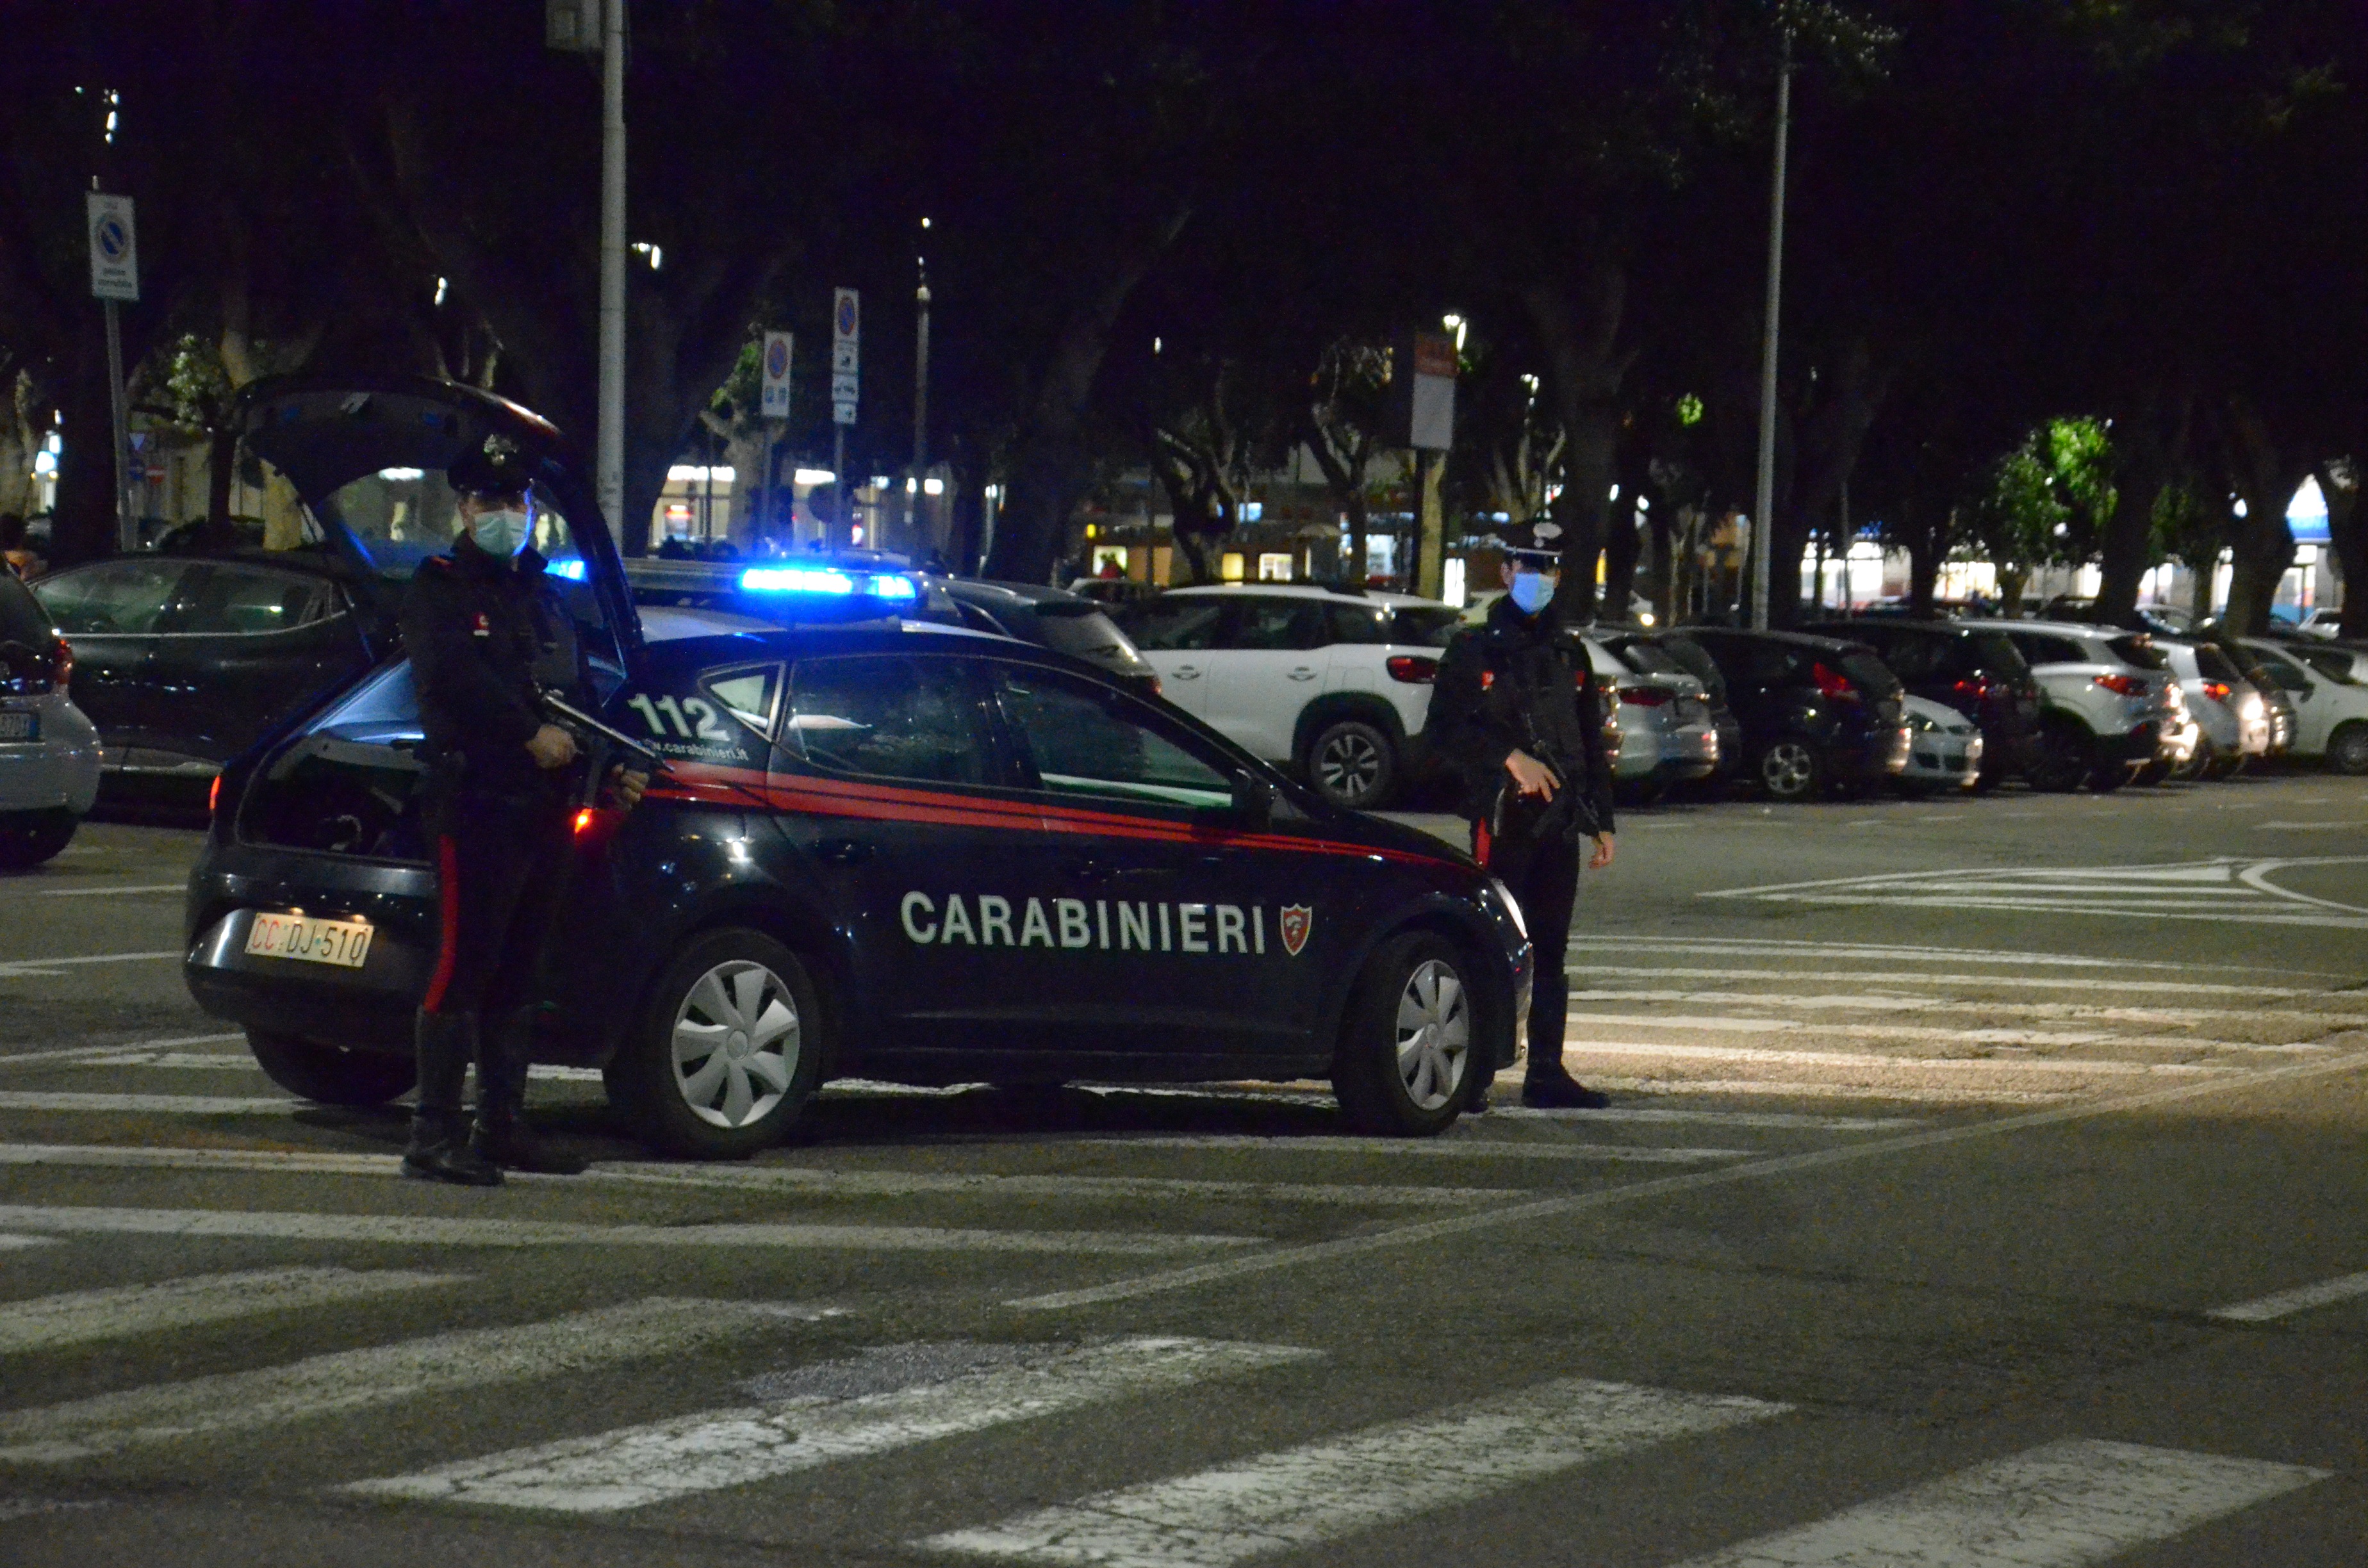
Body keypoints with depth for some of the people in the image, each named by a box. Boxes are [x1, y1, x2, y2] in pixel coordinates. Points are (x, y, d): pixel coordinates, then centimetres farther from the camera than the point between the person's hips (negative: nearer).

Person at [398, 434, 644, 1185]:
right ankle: (435, 1137, -11)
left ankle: (503, 1129, 17)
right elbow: (454, 676, -17)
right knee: (465, 965, -11)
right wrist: (533, 734, -22)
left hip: (543, 805, 8)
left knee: (517, 973, 11)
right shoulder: (440, 587, -1)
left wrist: (610, 769, 9)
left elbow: (574, 693, 25)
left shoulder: (544, 595, 23)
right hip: (475, 802, -8)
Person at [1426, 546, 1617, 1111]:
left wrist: (1601, 822, 16)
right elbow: (1442, 731, -6)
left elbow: (1592, 746, 22)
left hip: (1559, 820, 5)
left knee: (1551, 950, 6)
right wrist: (1510, 758, -15)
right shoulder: (1474, 650, 3)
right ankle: (1474, 1074, -6)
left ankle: (1546, 1073, 10)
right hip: (1501, 816, -5)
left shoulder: (1570, 656, 18)